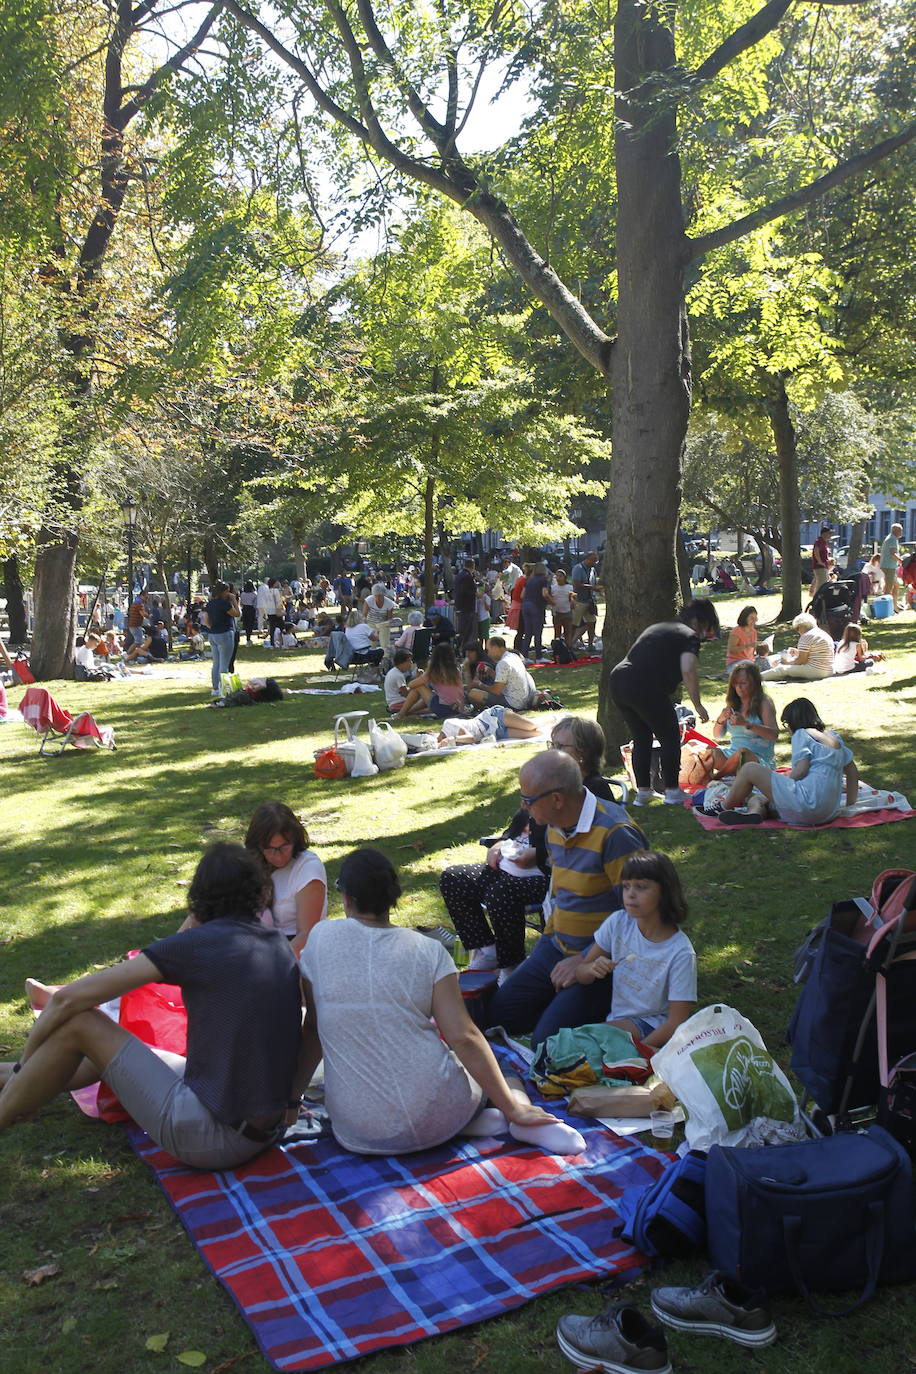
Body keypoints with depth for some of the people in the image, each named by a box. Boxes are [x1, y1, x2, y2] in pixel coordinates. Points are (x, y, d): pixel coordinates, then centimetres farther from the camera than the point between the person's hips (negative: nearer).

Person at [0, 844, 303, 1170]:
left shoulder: (196, 943, -11)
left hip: (213, 1136, -7)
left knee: (78, 1022, 0)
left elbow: (68, 998, -7)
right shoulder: (280, 945, 6)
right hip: (266, 1129, 7)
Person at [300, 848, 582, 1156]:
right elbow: (463, 1036, -10)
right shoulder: (429, 952, -4)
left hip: (356, 1130, 1)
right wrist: (514, 1108, -3)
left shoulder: (321, 939, -2)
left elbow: (314, 1022, 9)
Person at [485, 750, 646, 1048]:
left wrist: (587, 961, -20)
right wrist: (548, 938, 14)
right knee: (497, 1017, 2)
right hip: (556, 948, 8)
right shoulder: (555, 826, 5)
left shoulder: (615, 833, -23)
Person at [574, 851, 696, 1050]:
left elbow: (677, 1022, -15)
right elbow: (581, 974, 5)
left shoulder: (681, 953, -17)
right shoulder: (618, 922, -4)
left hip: (654, 1026, -4)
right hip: (617, 1019, 5)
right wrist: (592, 969, -19)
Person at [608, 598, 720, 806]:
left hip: (618, 680, 7)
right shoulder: (690, 636, 5)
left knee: (641, 737, 22)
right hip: (646, 687, -7)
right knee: (670, 737, 12)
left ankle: (642, 792, 24)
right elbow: (688, 671, -12)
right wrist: (698, 705, -3)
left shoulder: (657, 627, 29)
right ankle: (672, 791, 17)